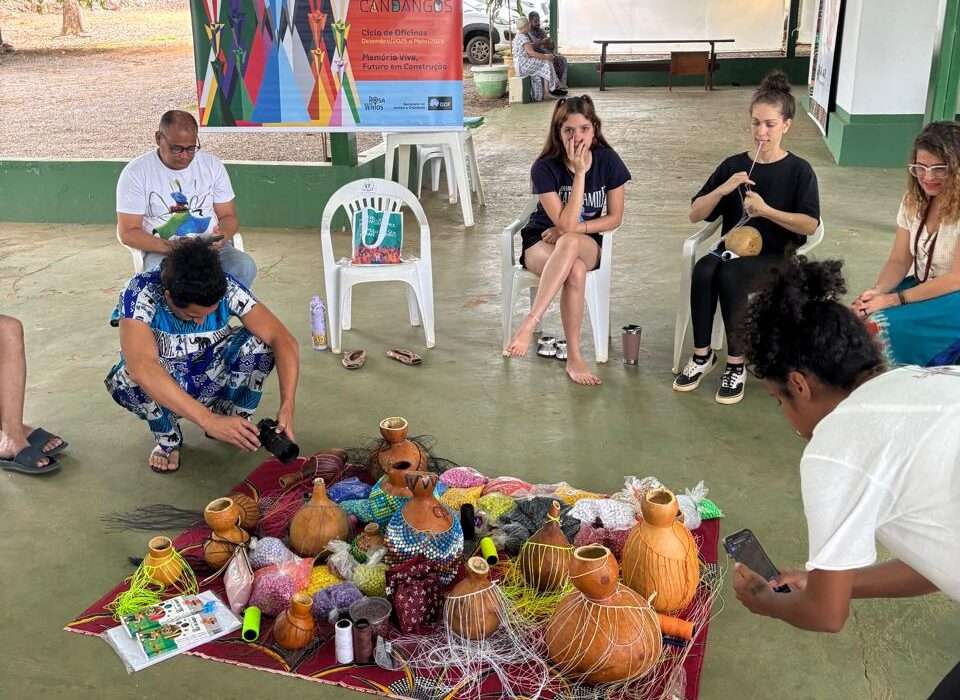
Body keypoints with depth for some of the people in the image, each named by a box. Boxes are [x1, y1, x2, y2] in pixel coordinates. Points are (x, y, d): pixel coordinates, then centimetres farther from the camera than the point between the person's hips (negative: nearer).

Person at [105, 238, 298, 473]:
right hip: (160, 387, -2)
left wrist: (287, 406, -39)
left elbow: (283, 340, -26)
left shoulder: (227, 288, -24)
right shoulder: (140, 292, -32)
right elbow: (142, 368, -46)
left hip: (208, 379, 2)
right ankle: (167, 437, -5)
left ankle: (229, 420, -1)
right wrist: (209, 420, -51)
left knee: (259, 343, -25)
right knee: (128, 377, -36)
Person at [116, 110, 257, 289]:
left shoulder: (212, 164, 9)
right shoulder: (136, 172, 0)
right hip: (161, 251, -2)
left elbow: (229, 216, 12)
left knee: (244, 267, -30)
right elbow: (128, 232, -3)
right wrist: (168, 247, -20)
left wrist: (222, 235, -13)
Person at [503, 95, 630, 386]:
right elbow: (565, 222, -23)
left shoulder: (608, 161, -9)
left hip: (587, 243, 2)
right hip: (541, 243, -1)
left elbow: (615, 217, -2)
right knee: (575, 272, -38)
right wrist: (580, 173, -26)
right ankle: (574, 357, -33)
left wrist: (573, 229, -14)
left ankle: (529, 325, -37)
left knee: (569, 243, -38)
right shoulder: (545, 168, -16)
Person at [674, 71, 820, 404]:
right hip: (732, 248, 3)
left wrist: (766, 211, -18)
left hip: (775, 257, -3)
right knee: (703, 270, -32)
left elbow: (810, 225, -7)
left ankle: (736, 363, -22)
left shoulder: (799, 170, 0)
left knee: (730, 275, -35)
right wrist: (722, 190, -13)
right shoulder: (734, 165, 8)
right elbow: (695, 215, 4)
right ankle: (702, 354, -18)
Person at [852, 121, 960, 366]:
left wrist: (894, 299, -26)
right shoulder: (913, 201, 3)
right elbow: (899, 261, 2)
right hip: (921, 288, 6)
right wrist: (877, 291, -19)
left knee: (881, 325, -28)